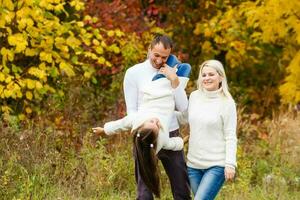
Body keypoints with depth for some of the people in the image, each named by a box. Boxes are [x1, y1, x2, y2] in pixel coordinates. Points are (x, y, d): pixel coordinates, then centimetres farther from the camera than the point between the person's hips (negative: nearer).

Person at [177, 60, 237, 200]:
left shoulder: (227, 103, -8)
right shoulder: (194, 97, 7)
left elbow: (230, 137, -8)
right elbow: (184, 118, 24)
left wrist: (230, 164, -14)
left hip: (216, 166, -6)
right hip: (193, 164, 6)